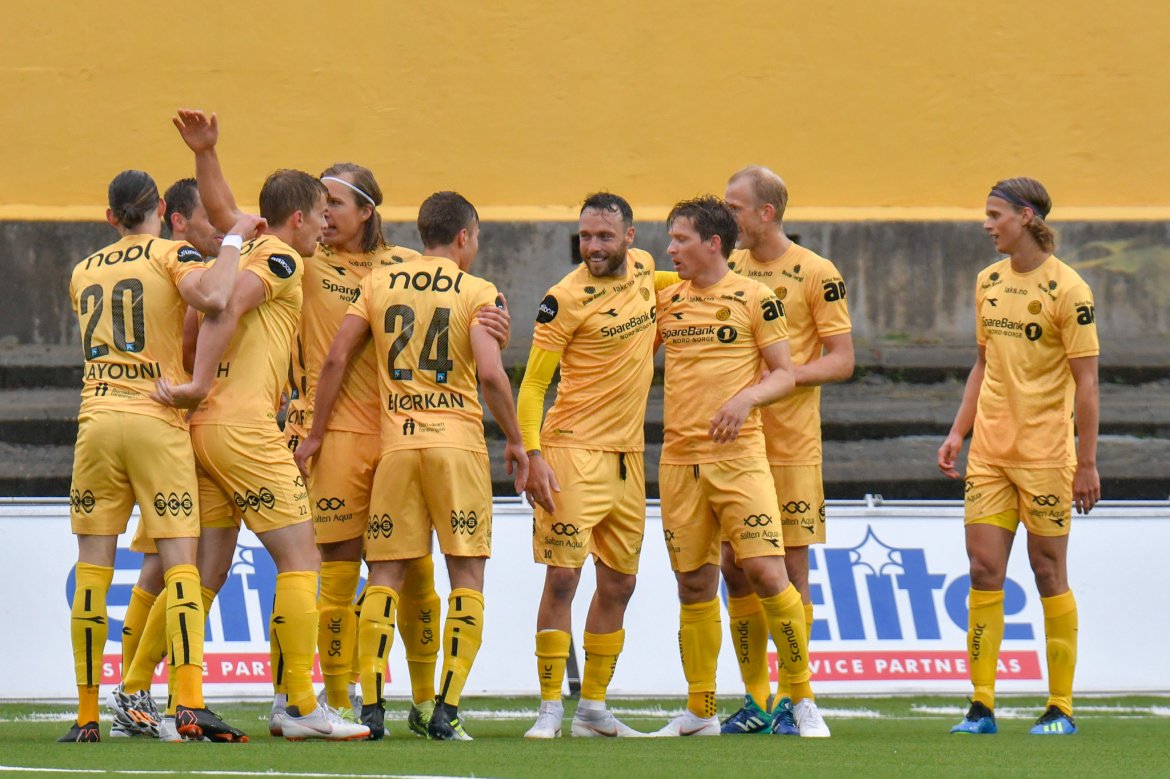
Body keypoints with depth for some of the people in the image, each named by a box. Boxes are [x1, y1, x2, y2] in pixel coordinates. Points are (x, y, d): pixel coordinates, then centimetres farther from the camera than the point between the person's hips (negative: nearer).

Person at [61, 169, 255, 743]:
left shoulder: (83, 272, 16)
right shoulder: (171, 256, 1)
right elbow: (212, 297, -18)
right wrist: (234, 240, -5)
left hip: (95, 417, 4)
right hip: (157, 420, -4)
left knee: (92, 570, 3)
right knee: (179, 564, -6)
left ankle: (87, 714, 1)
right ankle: (190, 705, -19)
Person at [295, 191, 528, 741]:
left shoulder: (379, 284, 9)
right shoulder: (476, 293, -1)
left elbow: (336, 358, 5)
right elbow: (491, 373, -13)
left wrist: (315, 433, 13)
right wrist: (515, 442, -1)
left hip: (395, 442, 3)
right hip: (458, 440, -3)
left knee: (384, 576, 7)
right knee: (466, 575, 4)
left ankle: (371, 708, -2)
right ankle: (446, 710, -6)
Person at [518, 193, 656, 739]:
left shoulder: (643, 268, 6)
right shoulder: (566, 299, -13)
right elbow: (532, 384, -12)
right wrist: (532, 456, -20)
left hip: (628, 453, 7)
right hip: (574, 451, -7)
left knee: (619, 582, 10)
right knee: (563, 575, -11)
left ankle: (593, 708, 19)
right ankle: (550, 708, -8)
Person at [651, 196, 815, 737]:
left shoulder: (753, 298, -2)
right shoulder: (666, 300, 11)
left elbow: (785, 373, -1)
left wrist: (745, 399, -18)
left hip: (739, 455, -5)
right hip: (678, 459, 5)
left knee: (765, 571, -13)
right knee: (693, 585, 7)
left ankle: (803, 698, -2)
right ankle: (700, 711, 16)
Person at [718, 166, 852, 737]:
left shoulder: (815, 274, -4)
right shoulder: (727, 268, 11)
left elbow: (841, 360, -5)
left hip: (791, 443, -5)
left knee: (789, 569, -3)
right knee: (735, 569, 4)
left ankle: (797, 699, 3)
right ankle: (757, 698, 13)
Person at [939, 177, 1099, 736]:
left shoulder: (1068, 291, -10)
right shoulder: (989, 282, 10)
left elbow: (1086, 381, -9)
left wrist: (1087, 463, -12)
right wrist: (958, 432, 13)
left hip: (1045, 454, -6)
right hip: (989, 452, 6)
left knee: (1049, 572, 0)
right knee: (984, 569, -1)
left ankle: (1060, 708, 7)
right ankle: (982, 706, 2)